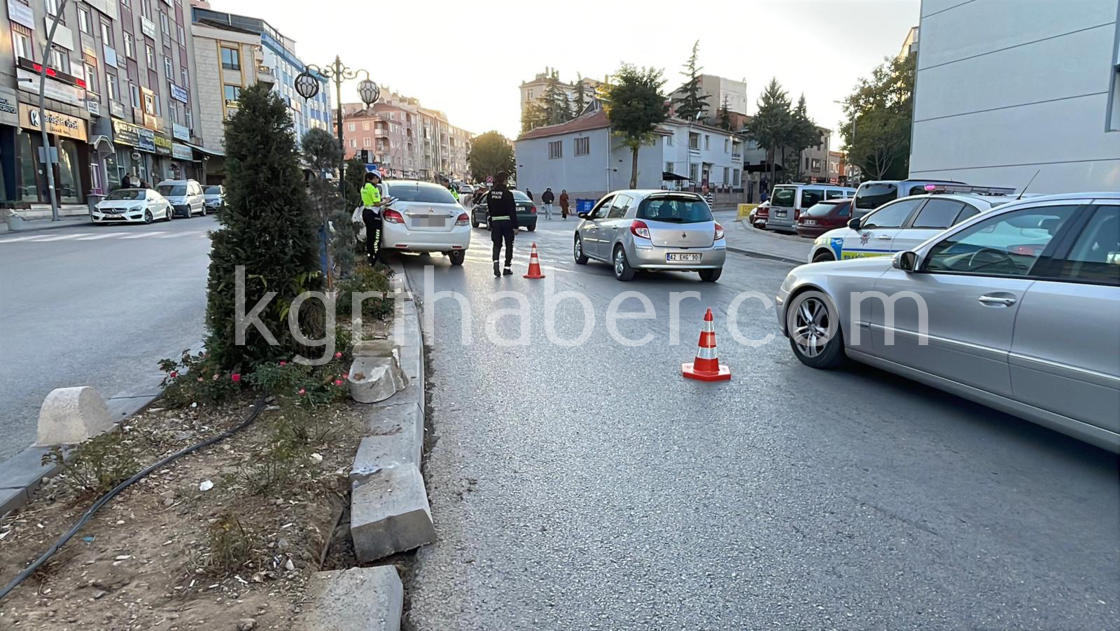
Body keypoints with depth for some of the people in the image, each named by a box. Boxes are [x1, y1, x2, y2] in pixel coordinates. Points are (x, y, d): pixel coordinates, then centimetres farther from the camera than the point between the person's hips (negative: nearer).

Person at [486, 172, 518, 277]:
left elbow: (488, 210, 8)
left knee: (496, 244, 8)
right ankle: (507, 268, 14)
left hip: (495, 222, 4)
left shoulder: (490, 194, 3)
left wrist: (489, 223, 16)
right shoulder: (507, 194, -13)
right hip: (507, 221, -3)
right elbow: (512, 211, -13)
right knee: (509, 245, 10)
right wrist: (515, 226, -9)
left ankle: (495, 262, -17)